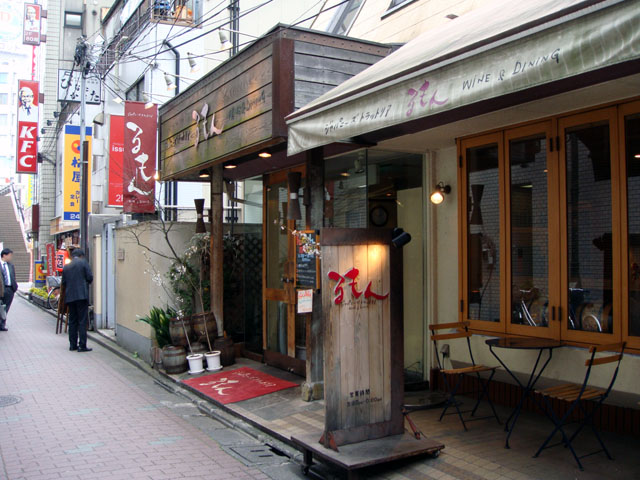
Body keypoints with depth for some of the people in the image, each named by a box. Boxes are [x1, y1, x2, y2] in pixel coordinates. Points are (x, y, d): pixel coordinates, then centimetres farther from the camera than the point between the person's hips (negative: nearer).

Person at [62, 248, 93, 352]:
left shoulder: (66, 266, 12)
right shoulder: (83, 262, -2)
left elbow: (63, 282, 12)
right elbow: (90, 277, -7)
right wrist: (86, 282, 14)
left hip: (69, 297, 5)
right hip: (82, 295, -5)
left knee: (72, 321, 12)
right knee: (82, 321, -4)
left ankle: (73, 345, 15)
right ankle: (82, 346, -6)